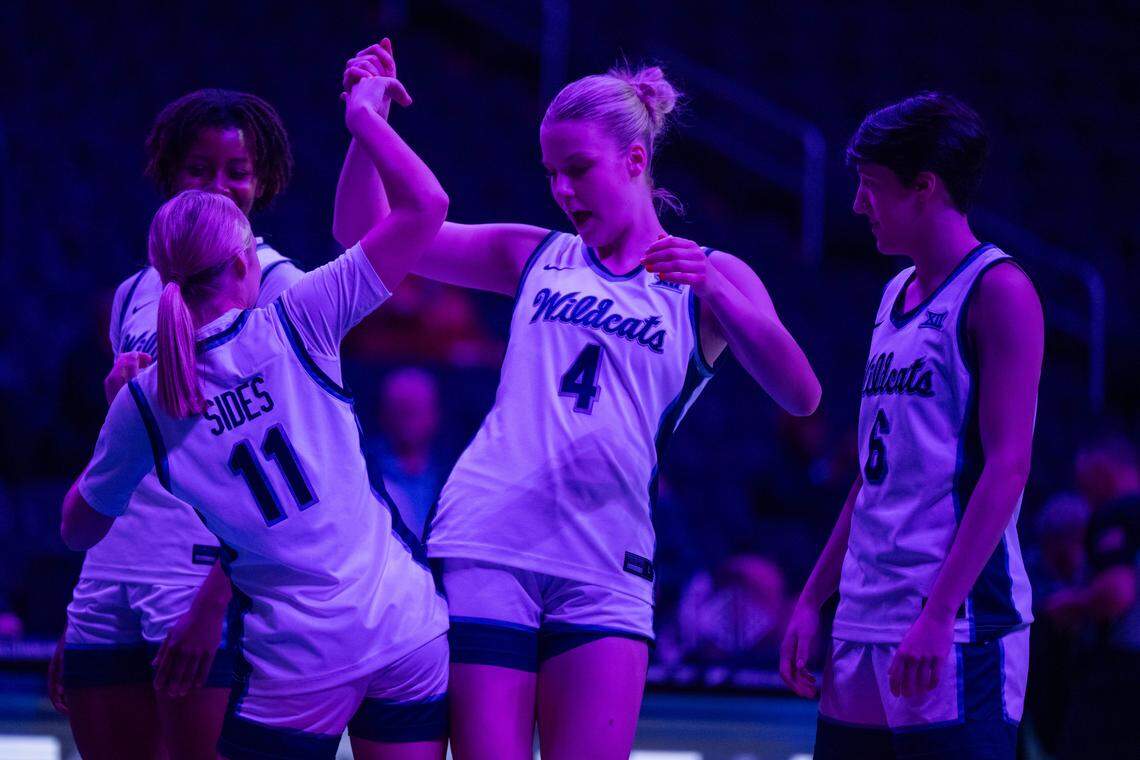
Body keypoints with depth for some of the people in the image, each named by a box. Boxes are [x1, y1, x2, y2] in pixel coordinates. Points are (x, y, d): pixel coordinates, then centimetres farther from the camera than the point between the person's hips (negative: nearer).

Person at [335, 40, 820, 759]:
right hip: (485, 547, 1)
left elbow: (800, 396, -6)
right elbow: (367, 232, 14)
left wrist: (714, 288, -20)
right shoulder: (536, 257, 16)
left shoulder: (708, 277, 9)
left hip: (603, 571, -1)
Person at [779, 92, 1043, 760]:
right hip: (865, 624, 8)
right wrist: (813, 599, 17)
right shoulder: (897, 296, 18)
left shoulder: (998, 291, -7)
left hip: (957, 626, -8)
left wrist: (938, 614, -21)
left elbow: (1007, 467, -15)